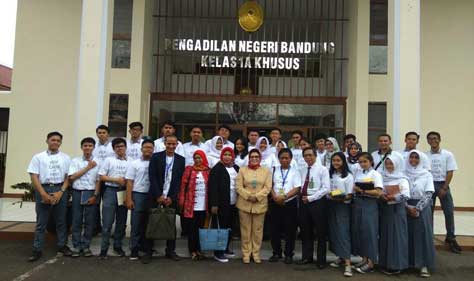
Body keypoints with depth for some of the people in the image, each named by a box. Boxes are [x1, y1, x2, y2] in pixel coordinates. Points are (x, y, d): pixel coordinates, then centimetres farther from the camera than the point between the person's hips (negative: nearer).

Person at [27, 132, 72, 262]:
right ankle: (37, 250, 9)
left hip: (60, 190, 1)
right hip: (43, 189, -1)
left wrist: (60, 192, -9)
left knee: (61, 221, 8)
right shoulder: (38, 157, 4)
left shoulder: (65, 158, 8)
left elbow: (68, 177, 4)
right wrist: (44, 194, -12)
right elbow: (34, 177, -3)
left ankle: (62, 246, 19)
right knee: (41, 222, 3)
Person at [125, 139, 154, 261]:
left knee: (148, 223, 10)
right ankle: (134, 250, 8)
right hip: (138, 195, -1)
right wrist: (129, 199, -6)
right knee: (136, 224, 2)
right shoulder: (134, 163, 2)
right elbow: (129, 182, 0)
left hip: (152, 196, 1)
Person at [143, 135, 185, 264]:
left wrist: (171, 197, -6)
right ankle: (148, 252, 11)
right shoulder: (156, 157, 0)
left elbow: (180, 180, 1)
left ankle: (170, 251, 18)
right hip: (156, 196, -1)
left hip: (171, 197, 1)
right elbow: (152, 177, -5)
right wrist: (159, 195, -11)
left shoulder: (181, 160, 4)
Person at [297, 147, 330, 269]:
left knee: (320, 232, 3)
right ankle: (307, 257, 24)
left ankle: (321, 259, 14)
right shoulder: (302, 171, 14)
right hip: (303, 202, 6)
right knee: (305, 231, 12)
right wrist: (302, 196, -6)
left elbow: (326, 188, -13)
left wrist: (310, 198, -15)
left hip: (317, 202, -5)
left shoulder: (322, 169, -5)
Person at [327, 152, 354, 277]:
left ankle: (347, 264, -12)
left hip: (343, 206, -5)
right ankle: (340, 257, 22)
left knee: (343, 232, -11)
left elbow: (350, 195, -9)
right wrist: (330, 196, -6)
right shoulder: (330, 175, 10)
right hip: (331, 205, 5)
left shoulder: (348, 176, -5)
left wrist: (341, 198, -24)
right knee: (333, 232, 8)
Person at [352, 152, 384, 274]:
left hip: (370, 204, -6)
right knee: (358, 230, 7)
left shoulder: (375, 174, -5)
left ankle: (370, 262, 4)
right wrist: (358, 189, -5)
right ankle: (364, 258, 19)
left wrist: (363, 191, -13)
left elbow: (378, 192, -13)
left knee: (369, 231, -4)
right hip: (358, 203, 6)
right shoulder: (357, 173, 12)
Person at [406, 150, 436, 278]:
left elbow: (429, 194, -5)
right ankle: (408, 262, 11)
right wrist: (408, 207, -9)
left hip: (422, 207, -1)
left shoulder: (427, 174, 2)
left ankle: (424, 265, -3)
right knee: (408, 234, 2)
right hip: (406, 207, 1)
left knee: (423, 234, -5)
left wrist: (417, 208, -13)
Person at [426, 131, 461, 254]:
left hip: (443, 185, -1)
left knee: (449, 212, 0)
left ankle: (450, 238, 11)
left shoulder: (448, 155, -2)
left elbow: (450, 172, -4)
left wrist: (444, 188, -10)